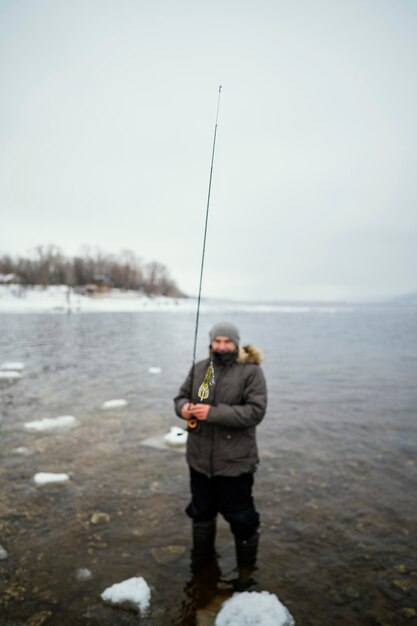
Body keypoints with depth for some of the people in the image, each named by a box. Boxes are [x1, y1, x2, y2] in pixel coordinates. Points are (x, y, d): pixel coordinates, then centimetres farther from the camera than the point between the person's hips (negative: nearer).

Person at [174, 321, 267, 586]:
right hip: (200, 458, 5)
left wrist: (213, 413, -28)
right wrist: (183, 407, -15)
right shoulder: (199, 368, 1)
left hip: (235, 461, -4)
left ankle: (246, 567, 40)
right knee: (201, 510, 23)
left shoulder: (251, 371, -13)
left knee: (240, 515, 12)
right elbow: (182, 395, 10)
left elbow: (255, 411, -21)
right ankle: (201, 558, 49)